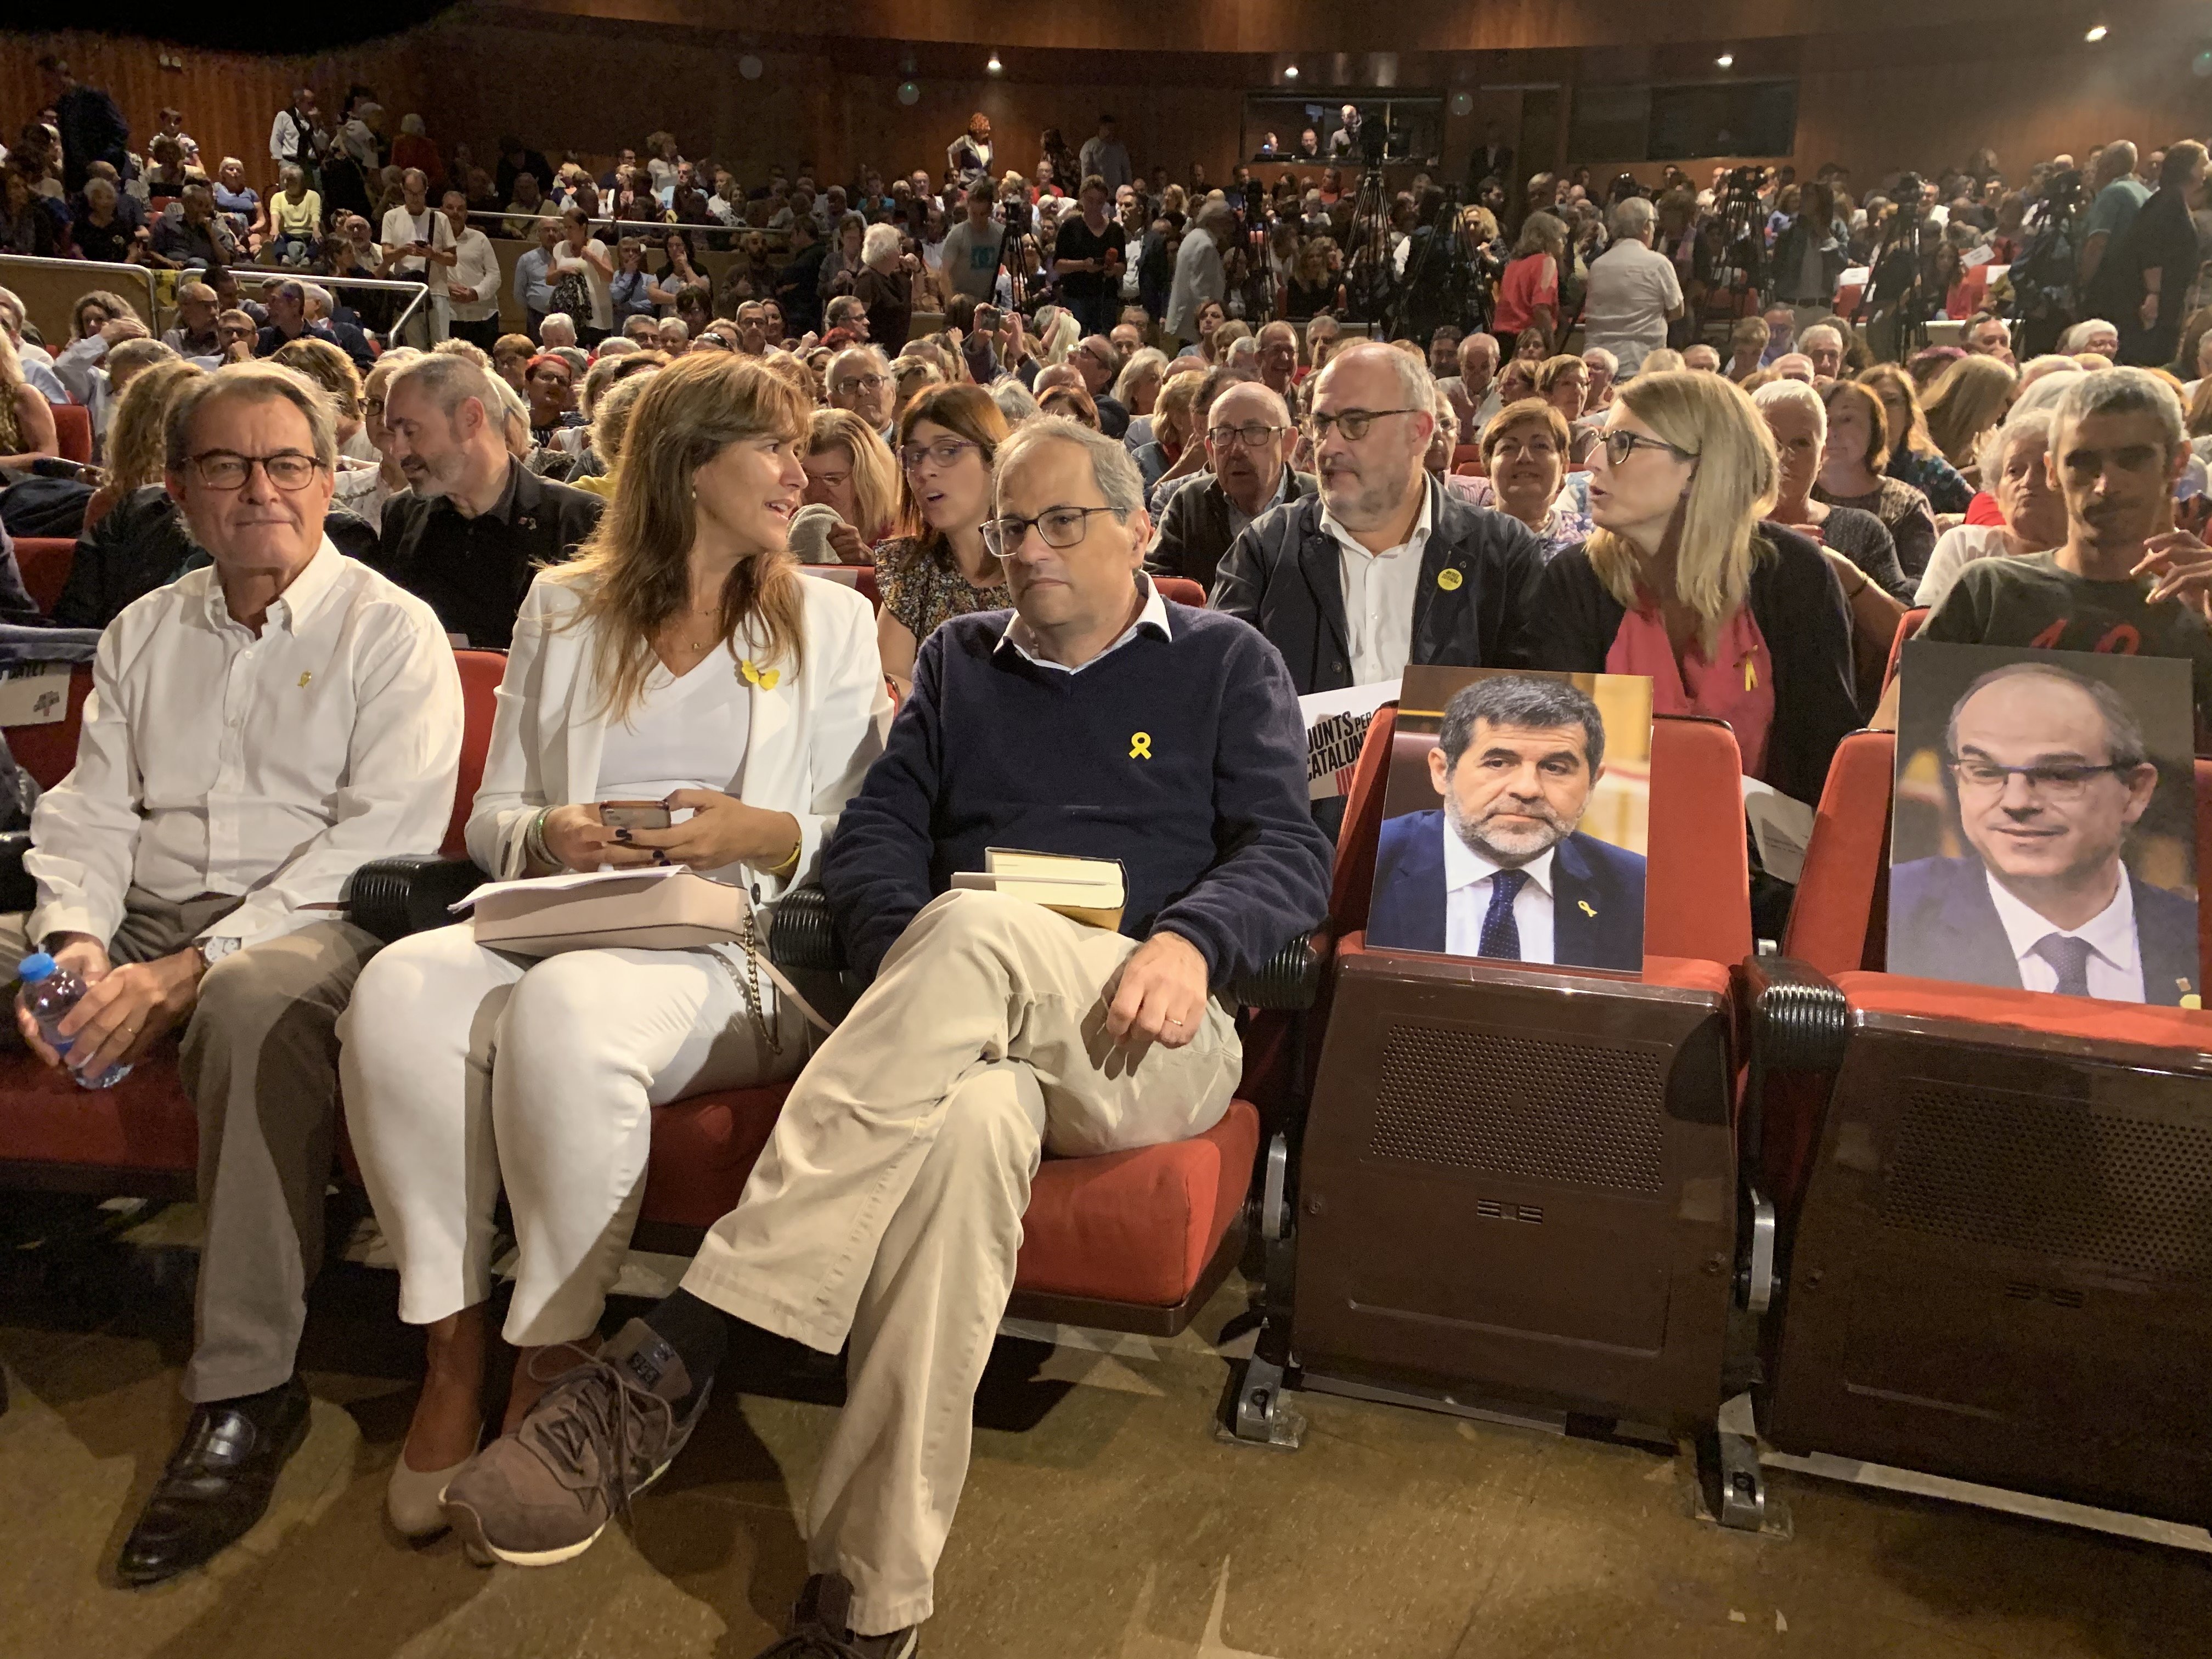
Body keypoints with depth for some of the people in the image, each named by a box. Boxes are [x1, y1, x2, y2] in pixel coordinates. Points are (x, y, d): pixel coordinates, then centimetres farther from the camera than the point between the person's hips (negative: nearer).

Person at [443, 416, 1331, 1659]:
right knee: (971, 1120, -39)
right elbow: (873, 839, 14)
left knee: (977, 929, -37)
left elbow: (1293, 855, 4)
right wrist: (912, 968, -9)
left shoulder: (1228, 662, 18)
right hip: (977, 1025, 2)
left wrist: (1192, 941, -18)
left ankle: (674, 1357, -40)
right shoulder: (959, 662, 26)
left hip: (1150, 1042, -1)